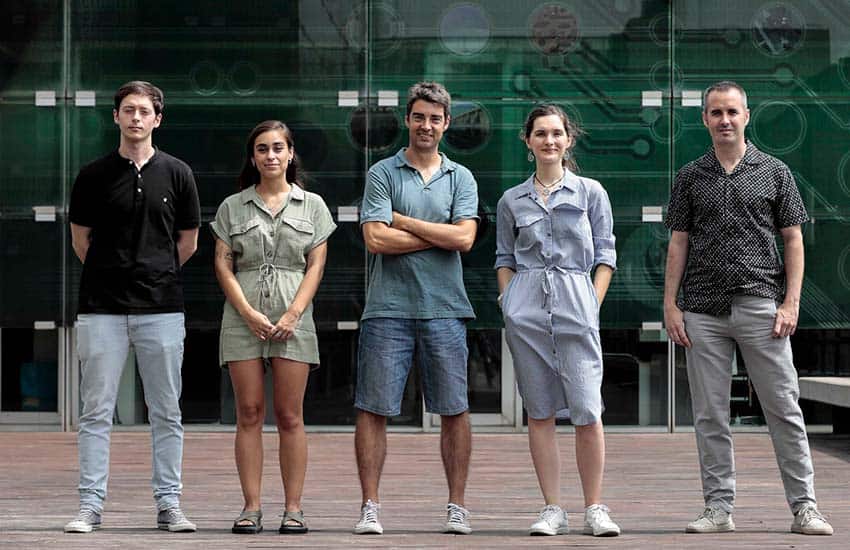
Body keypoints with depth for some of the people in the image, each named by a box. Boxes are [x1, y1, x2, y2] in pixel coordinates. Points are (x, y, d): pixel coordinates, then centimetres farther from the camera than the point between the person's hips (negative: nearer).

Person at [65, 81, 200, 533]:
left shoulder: (176, 174, 4)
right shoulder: (93, 176, 3)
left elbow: (188, 243, 12)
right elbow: (81, 241, 12)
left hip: (161, 308, 1)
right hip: (102, 308, 0)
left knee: (166, 412, 4)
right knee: (96, 410, 0)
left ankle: (168, 504, 10)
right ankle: (90, 505, 3)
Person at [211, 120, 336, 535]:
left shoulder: (311, 206, 10)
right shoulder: (232, 207, 10)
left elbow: (316, 266, 4)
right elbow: (223, 266, 4)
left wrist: (293, 314, -9)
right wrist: (249, 313, -9)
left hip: (293, 319, 0)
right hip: (243, 318, 1)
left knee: (290, 416, -1)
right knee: (249, 414, -1)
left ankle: (293, 508, 0)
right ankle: (251, 506, 0)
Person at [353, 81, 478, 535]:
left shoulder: (460, 179, 10)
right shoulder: (382, 174, 4)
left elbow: (464, 238, -5)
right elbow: (376, 239, -8)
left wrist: (404, 221, -5)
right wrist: (440, 236, -4)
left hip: (445, 309, 2)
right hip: (388, 309, -2)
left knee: (454, 411, 3)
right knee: (373, 409, -3)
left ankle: (456, 506, 11)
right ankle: (370, 506, 1)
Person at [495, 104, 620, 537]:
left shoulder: (591, 193, 7)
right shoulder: (511, 201, 12)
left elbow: (605, 256, 7)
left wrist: (592, 304, -2)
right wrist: (509, 302, 3)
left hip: (576, 309, -2)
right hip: (526, 310, 2)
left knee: (587, 412, -8)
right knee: (540, 412, 2)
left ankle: (594, 509, -1)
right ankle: (552, 510, 6)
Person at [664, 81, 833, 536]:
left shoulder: (774, 172, 6)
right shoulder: (690, 177, 10)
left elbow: (793, 240, 5)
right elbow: (679, 242, 10)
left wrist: (791, 302, -5)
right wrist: (670, 303, 1)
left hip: (760, 306, -2)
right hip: (703, 311, 2)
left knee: (784, 410, -2)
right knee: (709, 415, 3)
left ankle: (804, 507, 1)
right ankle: (719, 508, 9)